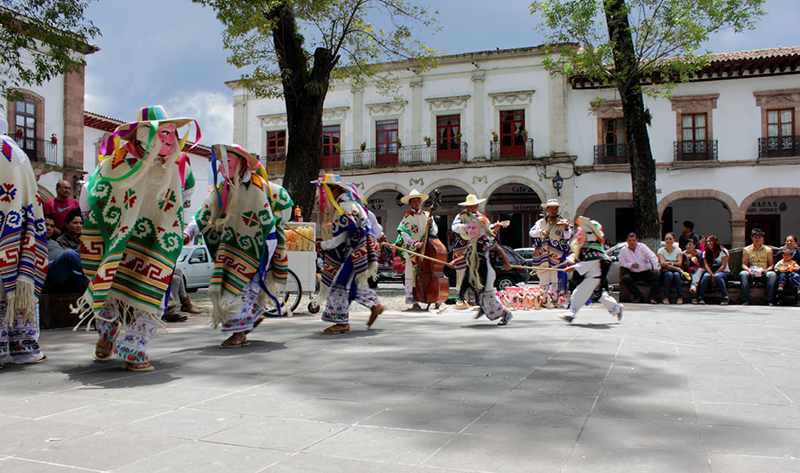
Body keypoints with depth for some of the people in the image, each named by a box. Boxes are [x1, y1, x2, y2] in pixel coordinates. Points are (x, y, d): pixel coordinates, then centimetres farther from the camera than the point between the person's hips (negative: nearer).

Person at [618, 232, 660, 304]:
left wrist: (655, 268, -19)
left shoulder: (642, 247, -1)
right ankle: (639, 296, -21)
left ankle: (652, 297, -22)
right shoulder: (623, 250, 2)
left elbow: (652, 257, -7)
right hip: (633, 273, 0)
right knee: (625, 278, -29)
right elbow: (622, 263, 5)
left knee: (656, 276, -29)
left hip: (646, 272, 0)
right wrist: (631, 265, -15)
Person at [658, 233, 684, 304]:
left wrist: (669, 263, -19)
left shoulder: (678, 250, 11)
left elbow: (679, 263, -4)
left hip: (676, 271, 1)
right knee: (669, 274, -35)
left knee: (676, 274, -34)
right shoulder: (661, 250, 6)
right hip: (665, 272, -1)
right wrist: (675, 267, -21)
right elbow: (663, 263, -10)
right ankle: (666, 298, -34)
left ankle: (680, 297, -31)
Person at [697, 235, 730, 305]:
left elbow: (723, 266, -12)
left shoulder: (723, 251, -4)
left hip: (723, 272, -3)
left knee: (717, 276, -38)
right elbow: (706, 266, -5)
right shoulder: (706, 253, 8)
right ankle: (700, 297, -34)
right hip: (710, 272, 3)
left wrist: (714, 275, -21)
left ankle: (725, 297, -30)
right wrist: (712, 275, -23)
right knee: (706, 276, -33)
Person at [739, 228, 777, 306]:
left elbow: (771, 265, 8)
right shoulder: (747, 250, 13)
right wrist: (748, 270, -17)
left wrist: (766, 270, -14)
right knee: (742, 274, -34)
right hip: (751, 274, 0)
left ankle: (769, 300, -28)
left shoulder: (768, 250, 14)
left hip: (764, 274, 0)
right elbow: (744, 264, 6)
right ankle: (745, 300, -34)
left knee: (772, 274, -33)